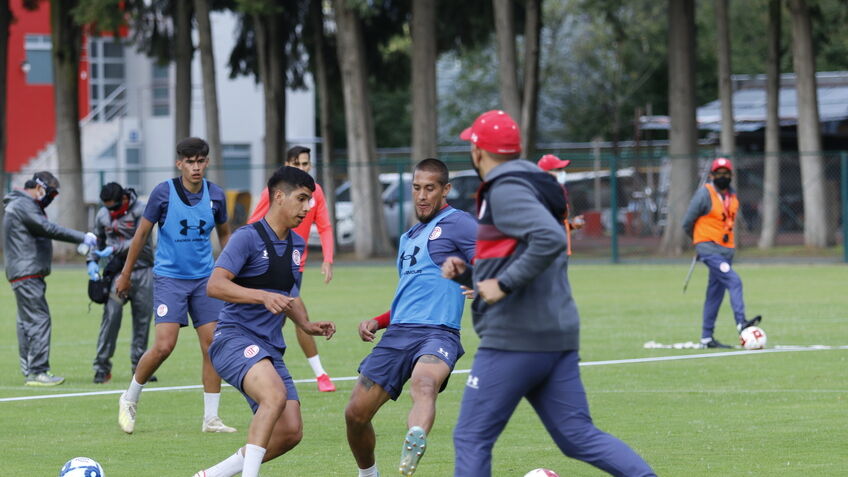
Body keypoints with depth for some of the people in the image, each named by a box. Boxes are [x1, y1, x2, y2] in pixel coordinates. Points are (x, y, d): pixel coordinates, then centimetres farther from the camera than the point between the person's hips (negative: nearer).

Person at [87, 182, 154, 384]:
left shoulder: (141, 212, -6)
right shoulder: (103, 214, 6)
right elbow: (97, 240, 20)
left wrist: (114, 250, -21)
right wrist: (92, 261, 4)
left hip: (142, 272, -1)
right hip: (116, 273, 1)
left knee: (142, 320, 2)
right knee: (111, 316, -12)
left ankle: (139, 366, 12)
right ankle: (102, 367, -10)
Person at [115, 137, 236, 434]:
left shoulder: (215, 196, 1)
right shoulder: (163, 193, -9)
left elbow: (224, 234, 18)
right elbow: (141, 233, 2)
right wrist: (126, 274, 7)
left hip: (204, 278, 4)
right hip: (169, 277, -4)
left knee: (212, 345, -3)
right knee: (164, 346, -15)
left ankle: (211, 418, 5)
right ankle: (130, 400, 8)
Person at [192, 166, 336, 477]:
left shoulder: (296, 245, 16)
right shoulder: (248, 237, -9)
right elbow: (214, 285, -19)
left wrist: (307, 325, 11)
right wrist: (264, 297, -31)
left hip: (271, 351, 8)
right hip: (235, 338, -8)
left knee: (290, 432, -3)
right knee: (275, 395, -35)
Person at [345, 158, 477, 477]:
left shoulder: (457, 223, 4)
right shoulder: (408, 238, 27)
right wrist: (376, 322, 21)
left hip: (437, 332, -7)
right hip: (398, 333, 8)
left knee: (424, 382, -40)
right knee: (356, 413, 5)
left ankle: (414, 445, -68)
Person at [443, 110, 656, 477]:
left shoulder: (505, 191, -10)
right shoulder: (529, 186, 19)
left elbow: (550, 239, -26)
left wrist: (504, 284, -22)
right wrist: (465, 272, 15)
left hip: (514, 338, -9)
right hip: (558, 336, 9)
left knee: (472, 437, -2)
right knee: (578, 436, 5)